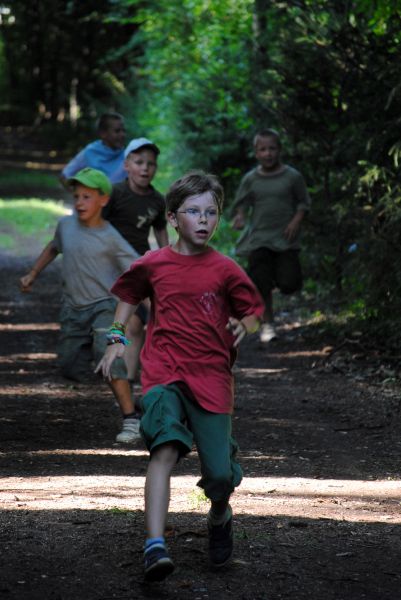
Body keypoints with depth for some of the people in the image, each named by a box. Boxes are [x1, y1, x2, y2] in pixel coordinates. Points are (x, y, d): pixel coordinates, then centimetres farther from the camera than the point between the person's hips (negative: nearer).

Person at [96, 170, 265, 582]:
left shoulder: (225, 270, 2)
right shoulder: (151, 265, 5)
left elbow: (252, 314, 11)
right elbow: (129, 297, 24)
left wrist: (244, 326, -11)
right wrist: (117, 339, 13)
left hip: (211, 378, 0)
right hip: (163, 374, 0)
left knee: (220, 475, -3)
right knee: (165, 449, -24)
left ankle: (219, 517, 34)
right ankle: (154, 547, -32)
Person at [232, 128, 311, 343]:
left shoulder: (292, 177, -1)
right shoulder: (250, 179, 2)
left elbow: (303, 202, 7)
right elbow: (241, 204, 8)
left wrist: (296, 221, -9)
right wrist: (240, 217, -13)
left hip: (285, 239, -1)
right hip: (258, 239, 1)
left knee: (289, 285, -9)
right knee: (261, 284, -3)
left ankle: (281, 276, 27)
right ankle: (267, 323, 12)